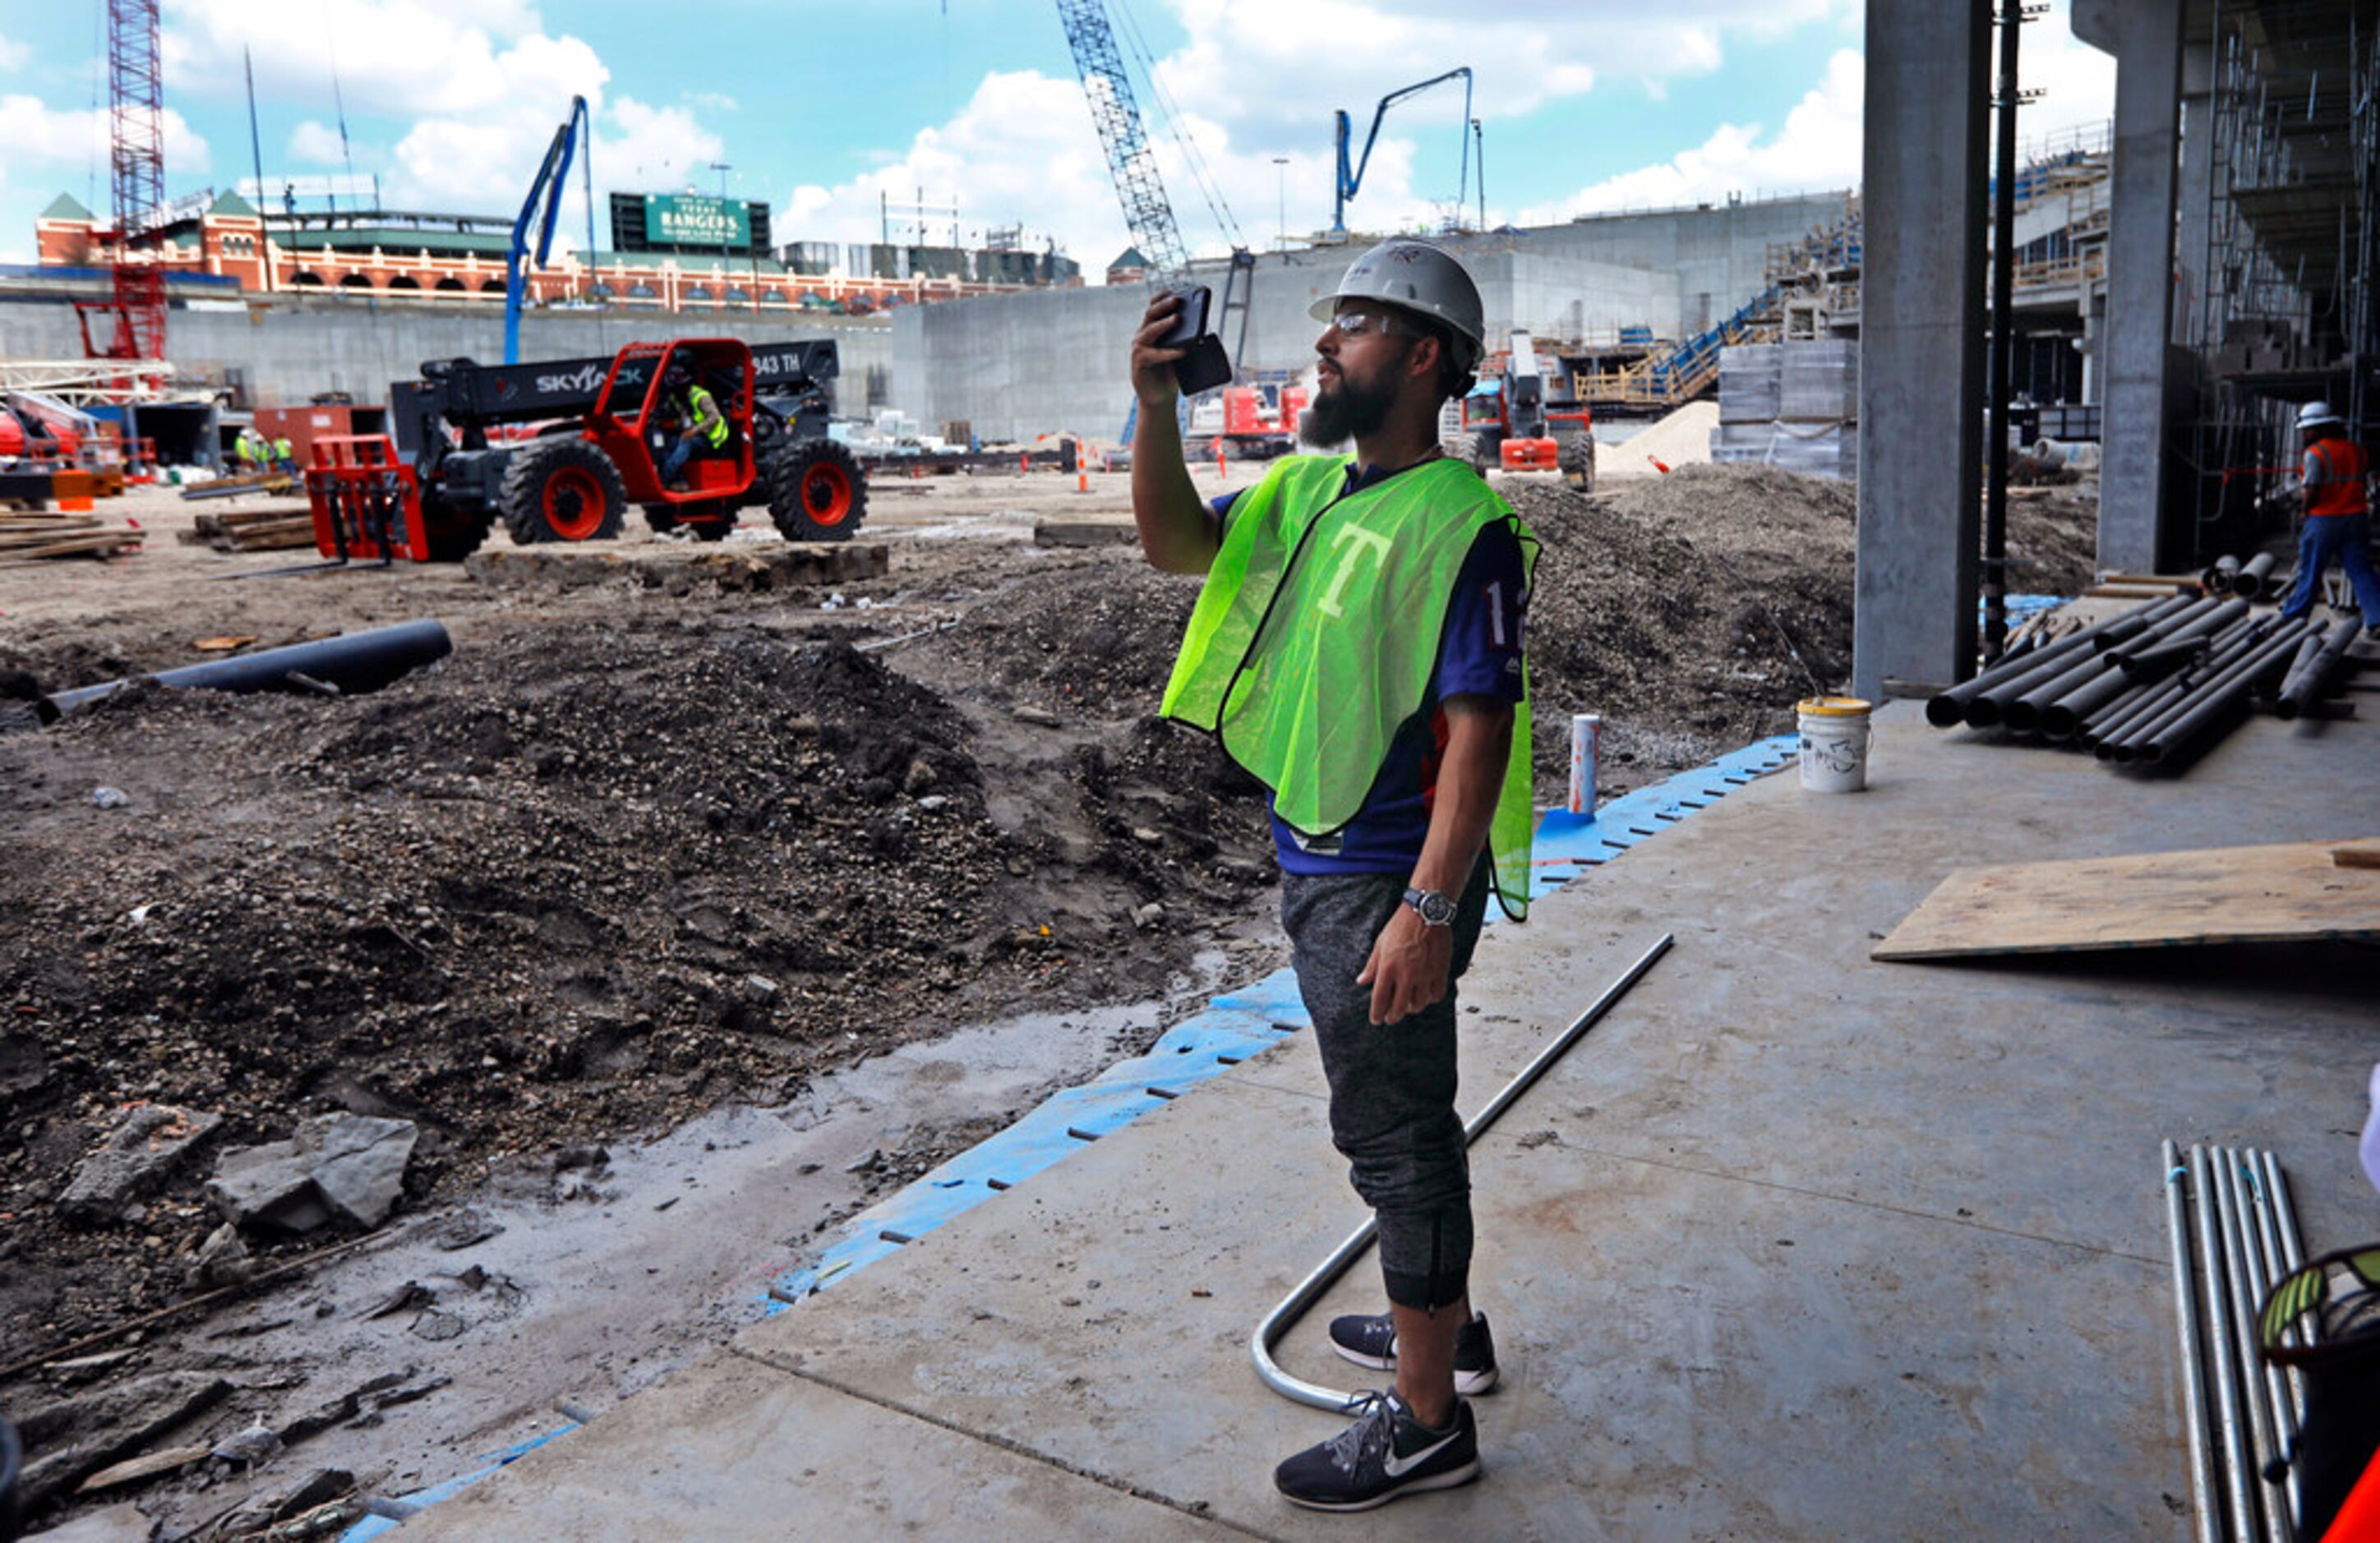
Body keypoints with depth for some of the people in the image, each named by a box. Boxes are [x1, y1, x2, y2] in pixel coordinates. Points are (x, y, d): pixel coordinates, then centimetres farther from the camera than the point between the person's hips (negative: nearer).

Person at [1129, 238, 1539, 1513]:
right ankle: (1442, 1322, 42)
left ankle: (1425, 1418, 19)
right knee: (1392, 1113, 22)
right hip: (1315, 862, 9)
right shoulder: (1308, 487, 9)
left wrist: (1428, 908, -26)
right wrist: (1157, 406, -4)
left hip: (1388, 881, -9)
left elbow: (1480, 726, -22)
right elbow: (1175, 545, 11)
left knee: (1395, 1131, 2)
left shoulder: (1460, 524, -18)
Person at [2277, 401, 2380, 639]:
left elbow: (2312, 490, -17)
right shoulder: (2357, 451, 11)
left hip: (2323, 519, -5)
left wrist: (2307, 512, -2)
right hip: (2356, 518, 5)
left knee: (2310, 573, 4)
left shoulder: (2316, 452, -9)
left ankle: (2290, 618, 16)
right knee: (2361, 571, 5)